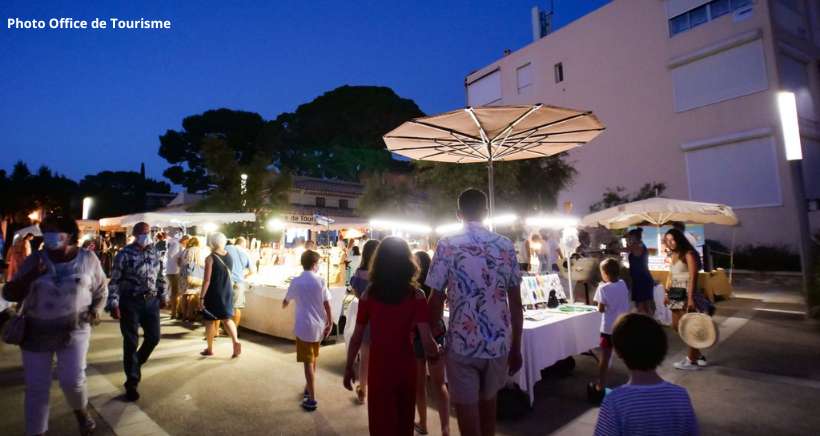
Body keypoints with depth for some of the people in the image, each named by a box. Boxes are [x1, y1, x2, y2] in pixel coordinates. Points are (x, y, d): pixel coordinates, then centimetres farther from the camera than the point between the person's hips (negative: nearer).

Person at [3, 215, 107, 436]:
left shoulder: (88, 259, -4)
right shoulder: (34, 260, -3)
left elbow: (101, 291, 8)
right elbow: (9, 294, -3)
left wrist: (95, 310, -6)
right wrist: (30, 276, -19)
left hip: (74, 329, -2)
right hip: (36, 331, 2)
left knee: (72, 381, -6)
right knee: (36, 386, 9)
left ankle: (81, 411, 26)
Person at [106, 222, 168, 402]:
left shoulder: (155, 253, 6)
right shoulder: (124, 254, -8)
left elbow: (161, 277, 15)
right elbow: (114, 281, -8)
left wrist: (163, 296, 15)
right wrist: (114, 304, -13)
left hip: (151, 300, 4)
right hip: (130, 302, -4)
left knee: (154, 337, 8)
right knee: (131, 342, 4)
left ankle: (136, 363, 39)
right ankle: (132, 383, 18)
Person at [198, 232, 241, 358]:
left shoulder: (210, 258, -14)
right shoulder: (229, 256, 1)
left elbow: (207, 280, -16)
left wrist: (201, 297, -11)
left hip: (213, 293, -4)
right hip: (227, 292, 5)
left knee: (210, 320, 10)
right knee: (227, 318, 13)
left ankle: (210, 349, 20)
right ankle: (235, 341, -7)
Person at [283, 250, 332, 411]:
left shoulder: (296, 281, -4)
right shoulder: (320, 281, -5)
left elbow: (285, 303, 10)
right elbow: (327, 304, -6)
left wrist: (284, 305, 33)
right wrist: (330, 323, 3)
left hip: (304, 326, -2)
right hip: (319, 326, 2)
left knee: (308, 362, 1)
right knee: (313, 359, 21)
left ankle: (312, 400, 2)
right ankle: (309, 388, 38)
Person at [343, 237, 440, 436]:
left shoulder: (369, 293, -8)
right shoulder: (416, 294, -11)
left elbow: (356, 338, -3)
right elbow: (427, 341, -15)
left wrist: (348, 367, 10)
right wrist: (436, 354, 6)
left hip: (379, 367, 0)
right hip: (405, 366, 0)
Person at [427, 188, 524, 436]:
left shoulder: (447, 246, -7)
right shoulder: (506, 246, 1)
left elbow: (436, 300, -8)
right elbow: (516, 302, 3)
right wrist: (516, 348, 11)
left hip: (462, 343, -4)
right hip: (499, 342, 4)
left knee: (468, 412, 9)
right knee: (488, 402, 25)